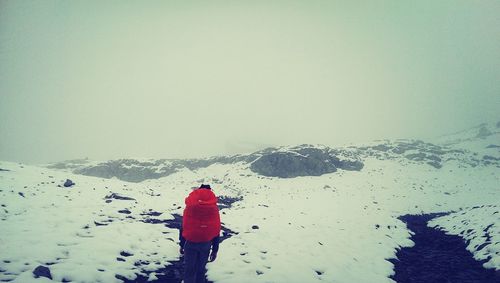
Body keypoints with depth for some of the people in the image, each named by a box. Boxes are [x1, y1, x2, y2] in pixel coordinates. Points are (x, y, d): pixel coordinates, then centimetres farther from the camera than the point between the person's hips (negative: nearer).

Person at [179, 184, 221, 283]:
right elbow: (217, 230, 1)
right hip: (206, 244, 1)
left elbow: (183, 226, 0)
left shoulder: (189, 206, -3)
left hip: (190, 242, -1)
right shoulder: (214, 208, -2)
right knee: (201, 269, 15)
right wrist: (215, 249, 8)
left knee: (189, 270, 9)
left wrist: (181, 244, 11)